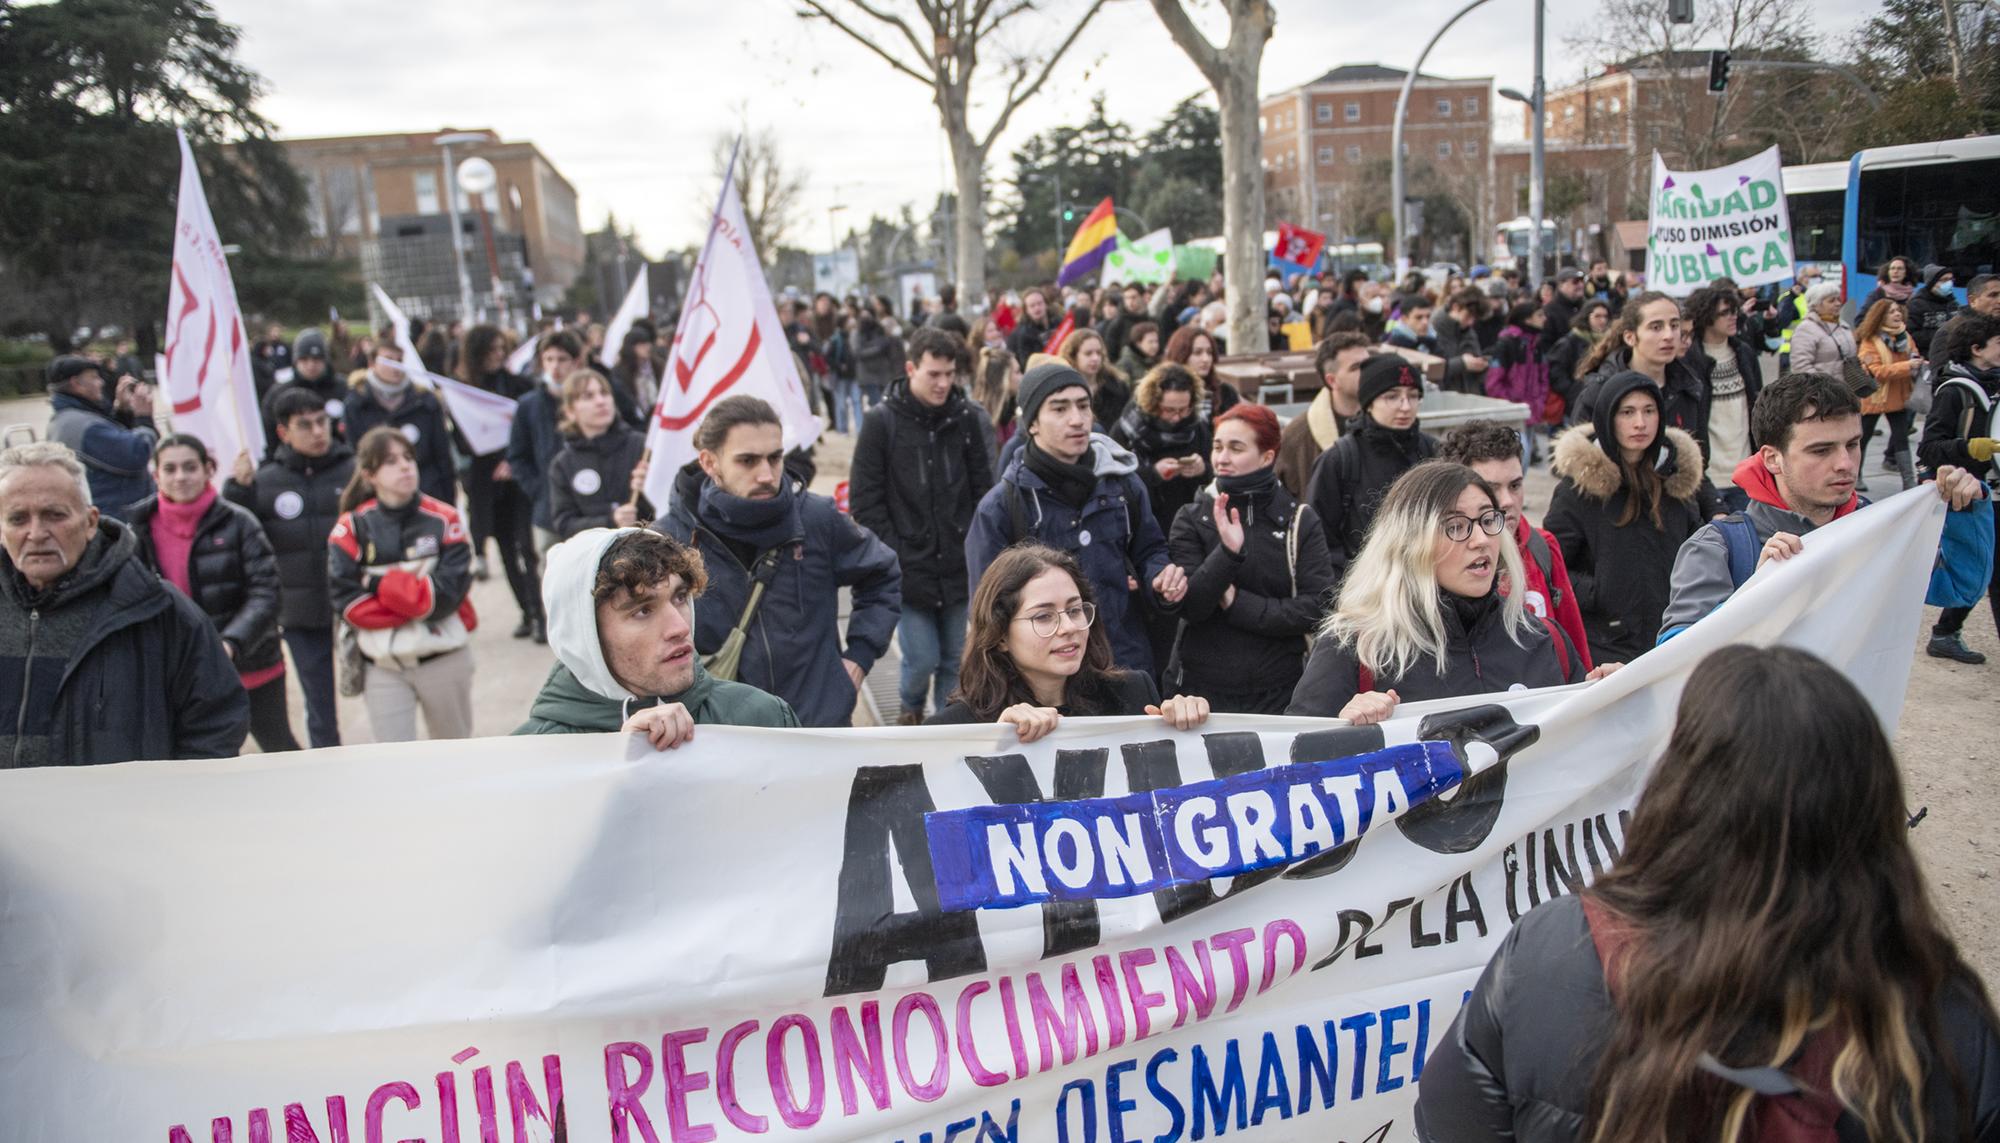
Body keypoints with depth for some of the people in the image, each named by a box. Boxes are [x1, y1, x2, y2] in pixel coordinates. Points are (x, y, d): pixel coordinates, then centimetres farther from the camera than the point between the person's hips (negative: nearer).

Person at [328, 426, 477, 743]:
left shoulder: (443, 519, -7)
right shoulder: (352, 527, -5)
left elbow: (448, 592, -16)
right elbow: (347, 602, -13)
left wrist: (380, 584, -15)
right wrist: (416, 598, -17)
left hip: (444, 656, 0)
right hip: (382, 666, 0)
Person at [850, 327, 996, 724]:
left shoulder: (967, 418, 3)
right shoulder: (881, 422, -4)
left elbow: (984, 489, 9)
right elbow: (865, 501, -4)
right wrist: (894, 555, -8)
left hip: (960, 568, 3)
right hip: (908, 568, -2)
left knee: (956, 661, 8)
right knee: (922, 659, 0)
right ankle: (910, 706, 33)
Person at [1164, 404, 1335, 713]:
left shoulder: (1300, 520, 1)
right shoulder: (1192, 519, 0)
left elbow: (1317, 608, -7)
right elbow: (1189, 605, -10)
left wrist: (1239, 603, -13)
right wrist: (1228, 552, -24)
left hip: (1280, 691, 0)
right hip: (1202, 688, 0)